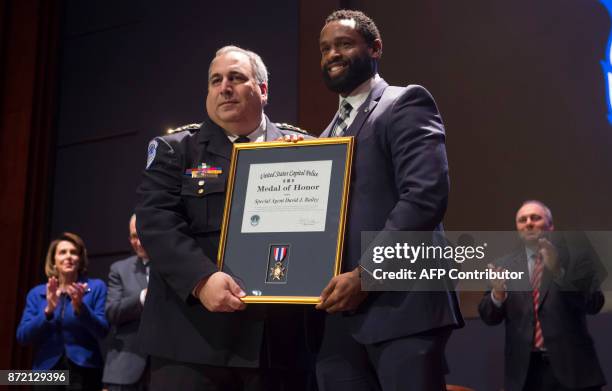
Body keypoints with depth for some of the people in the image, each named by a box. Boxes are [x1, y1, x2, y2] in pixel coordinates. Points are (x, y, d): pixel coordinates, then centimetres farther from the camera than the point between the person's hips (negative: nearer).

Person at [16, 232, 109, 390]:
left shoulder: (96, 287, 2)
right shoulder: (37, 293, 8)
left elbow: (102, 332, -5)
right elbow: (22, 336, -1)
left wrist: (80, 307, -19)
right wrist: (48, 310, -15)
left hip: (83, 372, -2)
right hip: (47, 371, 2)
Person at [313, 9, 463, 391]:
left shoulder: (405, 103, -1)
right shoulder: (330, 131, 23)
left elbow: (426, 196, -15)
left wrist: (364, 274, -18)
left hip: (399, 305, -7)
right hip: (338, 315, 7)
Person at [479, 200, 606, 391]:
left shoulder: (577, 257, 3)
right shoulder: (505, 265, 8)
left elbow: (594, 304, -7)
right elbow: (489, 317, 5)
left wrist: (558, 271, -19)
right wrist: (497, 295, -17)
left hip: (570, 365, -1)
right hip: (524, 370, 2)